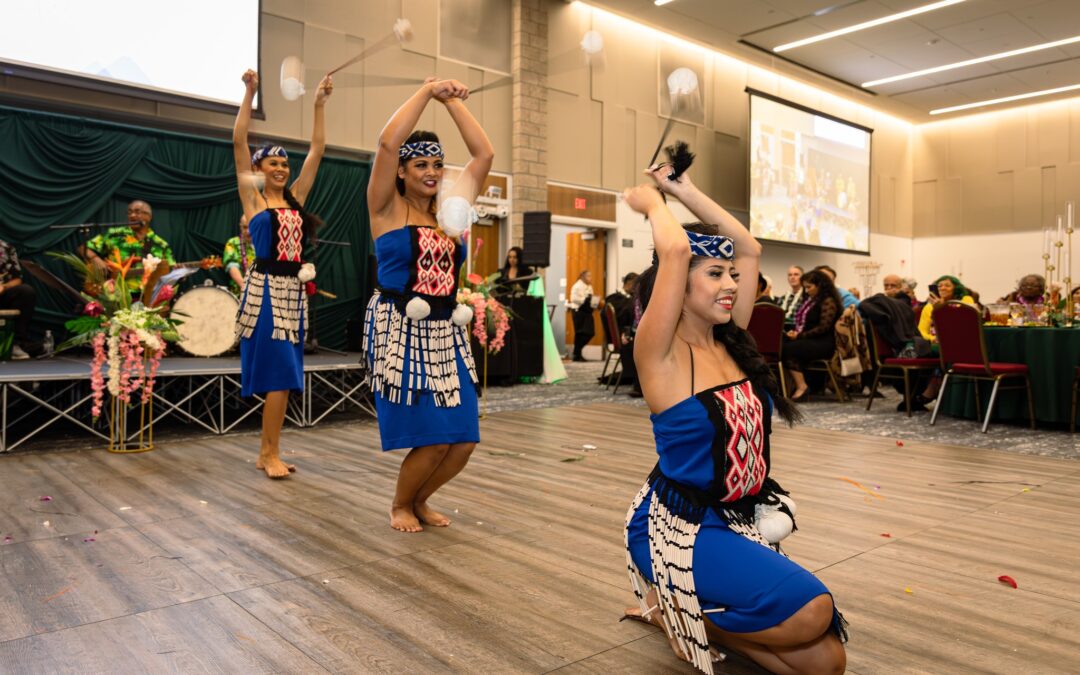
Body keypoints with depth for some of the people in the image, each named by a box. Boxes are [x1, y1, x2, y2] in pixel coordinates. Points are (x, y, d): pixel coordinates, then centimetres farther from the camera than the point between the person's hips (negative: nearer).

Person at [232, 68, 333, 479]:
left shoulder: (295, 197, 14)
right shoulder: (252, 197, 3)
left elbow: (317, 149, 12)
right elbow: (239, 141, -4)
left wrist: (320, 104, 9)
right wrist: (249, 94, -8)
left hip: (293, 290, 6)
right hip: (265, 288, -6)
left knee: (283, 374, 8)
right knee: (278, 371, -10)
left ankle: (267, 452, 17)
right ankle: (271, 453, 0)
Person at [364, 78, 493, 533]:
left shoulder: (450, 209, 11)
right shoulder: (388, 209, -1)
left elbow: (484, 155, 5)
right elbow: (387, 143, -16)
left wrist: (452, 102, 2)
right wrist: (427, 92, -11)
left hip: (446, 334, 5)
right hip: (401, 332, -5)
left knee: (463, 439, 2)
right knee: (432, 439, -7)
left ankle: (419, 500, 30)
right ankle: (400, 505, 23)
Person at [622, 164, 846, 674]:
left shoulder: (730, 341, 4)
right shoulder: (662, 354, -15)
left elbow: (750, 248, 6)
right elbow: (675, 251, -28)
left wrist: (685, 190, 7)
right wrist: (650, 203, -9)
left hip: (741, 521, 7)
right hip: (679, 526, -7)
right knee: (810, 610, -25)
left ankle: (674, 607, 17)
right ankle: (682, 615, 2)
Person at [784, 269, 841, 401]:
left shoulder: (828, 302, -8)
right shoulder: (811, 300, 20)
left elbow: (823, 327, -17)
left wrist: (800, 335, -18)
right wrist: (795, 332, 2)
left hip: (824, 343, -8)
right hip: (809, 340, 8)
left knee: (789, 348, -28)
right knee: (782, 343, -19)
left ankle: (801, 386, -25)